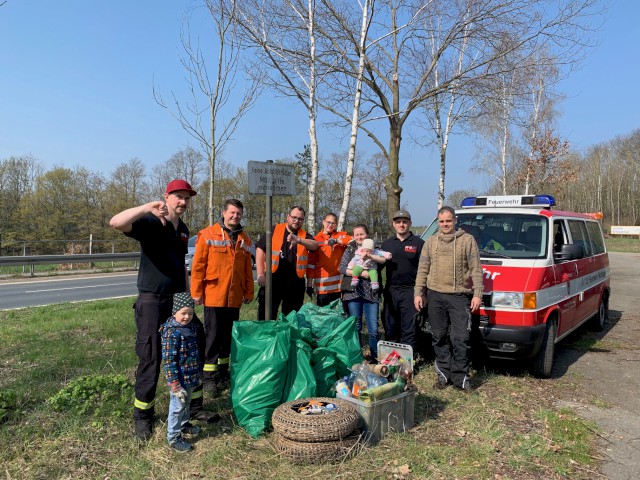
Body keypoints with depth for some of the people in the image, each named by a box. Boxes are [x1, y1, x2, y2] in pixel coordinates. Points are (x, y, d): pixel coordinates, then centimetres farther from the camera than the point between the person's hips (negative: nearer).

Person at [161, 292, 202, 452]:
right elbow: (169, 360, -23)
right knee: (177, 406, 5)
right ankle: (173, 438, 20)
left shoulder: (191, 327, 4)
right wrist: (175, 384, -23)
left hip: (190, 377, 8)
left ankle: (184, 424, 46)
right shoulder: (172, 332, -23)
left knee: (186, 403, 25)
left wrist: (199, 373, 20)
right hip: (180, 379, -8)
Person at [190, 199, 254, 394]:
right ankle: (209, 376, 10)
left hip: (234, 297, 5)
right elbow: (198, 265, -6)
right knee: (213, 336, 1)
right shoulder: (208, 234, -4)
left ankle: (223, 371, 27)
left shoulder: (245, 239, 12)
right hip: (213, 296, -5)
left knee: (228, 336, 13)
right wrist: (196, 292, -8)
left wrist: (249, 292, 14)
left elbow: (248, 269, 16)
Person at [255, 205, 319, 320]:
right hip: (272, 280, -2)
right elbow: (260, 250, 0)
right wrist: (260, 274, -8)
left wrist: (299, 240, -35)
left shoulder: (305, 236, 7)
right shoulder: (274, 230, 2)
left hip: (295, 284, 2)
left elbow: (315, 246, -15)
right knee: (266, 317, 3)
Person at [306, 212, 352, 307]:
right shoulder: (316, 240, 5)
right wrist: (309, 284, -2)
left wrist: (336, 240, -22)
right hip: (323, 285, -1)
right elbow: (311, 263, 3)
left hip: (339, 283, 1)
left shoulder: (341, 236, 9)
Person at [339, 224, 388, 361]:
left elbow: (385, 259, -9)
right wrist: (361, 273, -12)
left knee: (373, 329, -2)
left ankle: (375, 357, 12)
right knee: (355, 327, 6)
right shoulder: (350, 250, 9)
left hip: (371, 293, 0)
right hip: (353, 292, 0)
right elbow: (342, 268, -2)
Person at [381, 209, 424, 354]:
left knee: (409, 330, -2)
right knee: (390, 329, 11)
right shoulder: (386, 244, 14)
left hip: (410, 292, -4)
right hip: (391, 291, 4)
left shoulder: (418, 243, 1)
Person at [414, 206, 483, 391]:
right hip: (435, 296, 3)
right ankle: (443, 373, 19)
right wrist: (418, 293, 5)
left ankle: (460, 377, 8)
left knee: (460, 338, -3)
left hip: (460, 296, -3)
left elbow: (476, 269, 0)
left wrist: (477, 294, -7)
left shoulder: (467, 240, 2)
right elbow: (422, 270, 11)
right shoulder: (431, 242, 11)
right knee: (439, 337, 9)